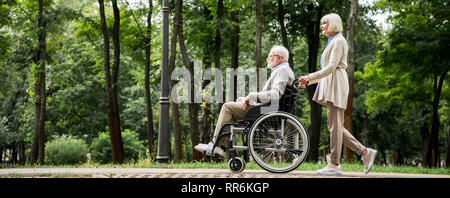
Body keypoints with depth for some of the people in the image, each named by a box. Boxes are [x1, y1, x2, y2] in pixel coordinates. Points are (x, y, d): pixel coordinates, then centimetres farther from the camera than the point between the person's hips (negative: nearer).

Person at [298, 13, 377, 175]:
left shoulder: (338, 41, -5)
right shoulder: (331, 43, 24)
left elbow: (332, 67, -17)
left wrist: (310, 77, -20)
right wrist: (308, 81, 17)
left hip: (336, 85, -10)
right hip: (329, 87, 10)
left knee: (335, 126, -8)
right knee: (335, 127, 7)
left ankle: (334, 165, -6)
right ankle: (365, 152, 8)